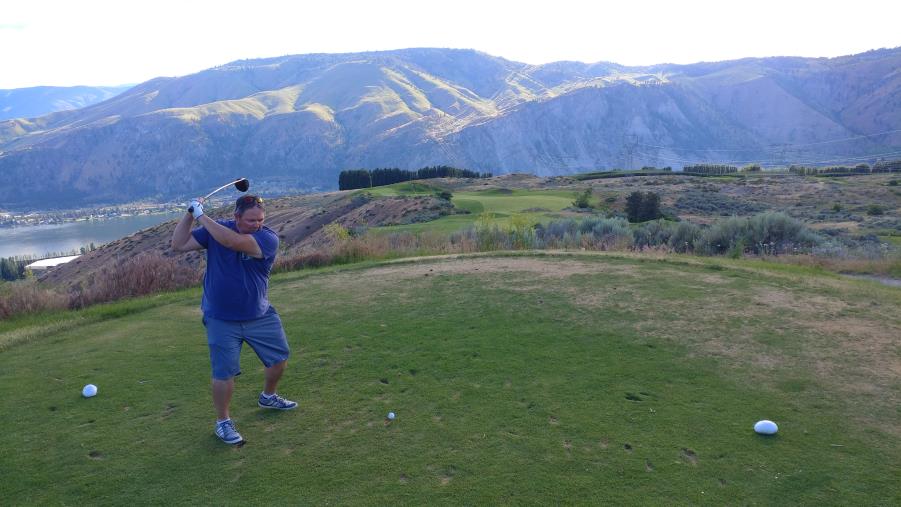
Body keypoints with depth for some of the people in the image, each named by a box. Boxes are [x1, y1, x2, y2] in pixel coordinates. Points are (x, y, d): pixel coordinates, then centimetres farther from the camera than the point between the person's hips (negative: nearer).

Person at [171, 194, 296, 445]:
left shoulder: (268, 238, -16)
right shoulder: (216, 229, -6)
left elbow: (232, 241, -33)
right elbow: (178, 244, -7)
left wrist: (201, 216, -28)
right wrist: (189, 215, -19)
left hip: (261, 315, 1)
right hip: (222, 319, -1)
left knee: (280, 358, 14)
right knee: (224, 373, -3)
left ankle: (268, 396, 44)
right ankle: (222, 421, 20)